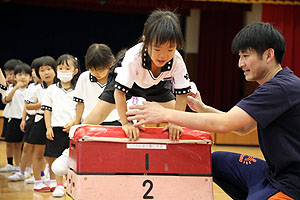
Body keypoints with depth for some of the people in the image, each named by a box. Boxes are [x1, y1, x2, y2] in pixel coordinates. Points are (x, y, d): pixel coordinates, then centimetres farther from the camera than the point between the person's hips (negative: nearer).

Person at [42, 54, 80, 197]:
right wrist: (48, 127, 0)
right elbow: (47, 110, 9)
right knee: (55, 158, 2)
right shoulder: (52, 89, 10)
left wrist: (73, 123, -12)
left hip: (73, 128, -2)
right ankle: (59, 185, 11)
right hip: (56, 128, 2)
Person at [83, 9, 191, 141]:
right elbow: (120, 91, -38)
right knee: (95, 118, -5)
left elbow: (182, 94, -26)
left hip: (157, 83, 3)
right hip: (127, 79, -3)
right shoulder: (133, 58, -44)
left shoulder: (177, 61, -37)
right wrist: (125, 123, -40)